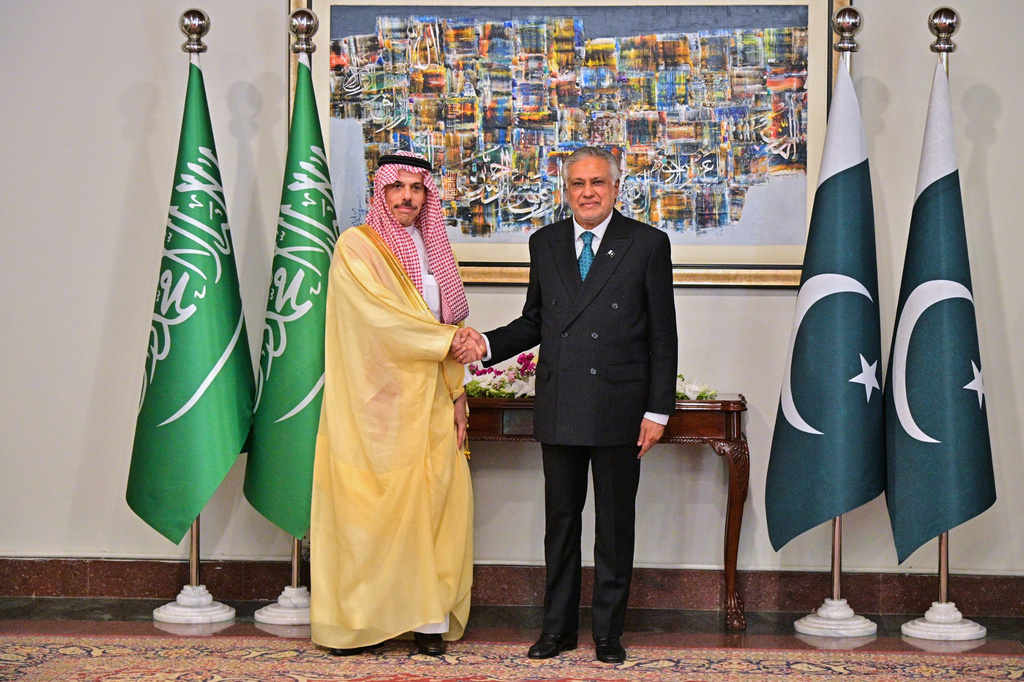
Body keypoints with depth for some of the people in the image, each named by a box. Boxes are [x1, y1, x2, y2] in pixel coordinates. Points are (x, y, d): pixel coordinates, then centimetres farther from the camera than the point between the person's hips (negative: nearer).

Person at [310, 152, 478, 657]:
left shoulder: (431, 250, 17)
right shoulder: (357, 246, -2)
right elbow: (379, 315, -12)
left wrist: (456, 393, 8)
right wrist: (447, 339, -5)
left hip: (428, 399, 6)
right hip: (376, 401, -5)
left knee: (430, 502, 0)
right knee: (369, 506, -5)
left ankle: (428, 618, 3)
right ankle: (354, 621, 2)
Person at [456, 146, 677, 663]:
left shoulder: (648, 244, 0)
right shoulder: (544, 243, 11)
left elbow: (662, 334, -1)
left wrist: (658, 409, -6)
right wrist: (487, 344, -2)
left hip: (619, 407, -3)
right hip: (559, 407, 3)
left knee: (615, 523, 6)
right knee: (560, 520, 10)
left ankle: (608, 631, 19)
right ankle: (558, 628, 23)